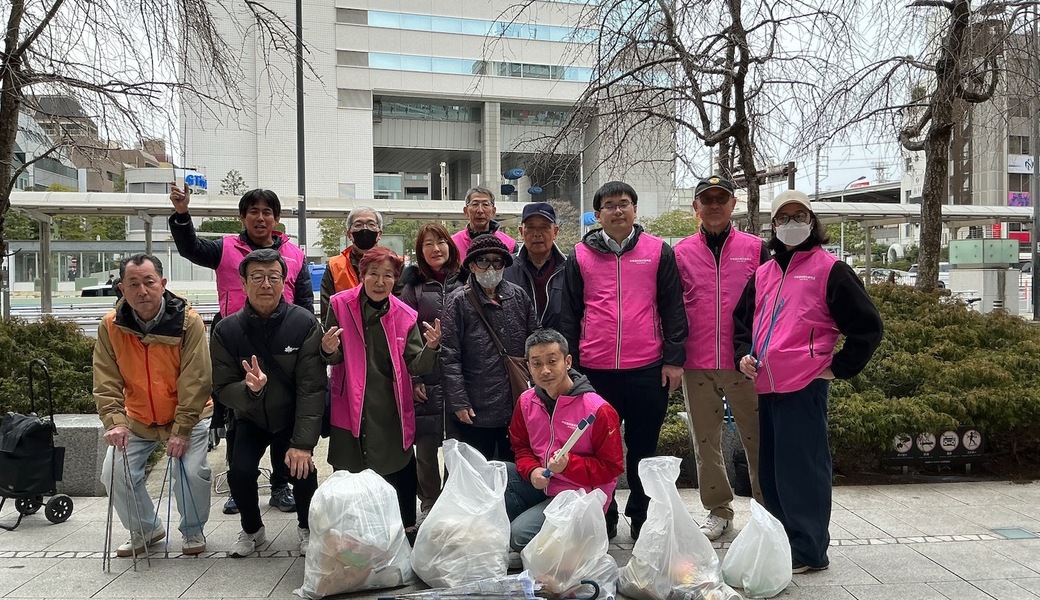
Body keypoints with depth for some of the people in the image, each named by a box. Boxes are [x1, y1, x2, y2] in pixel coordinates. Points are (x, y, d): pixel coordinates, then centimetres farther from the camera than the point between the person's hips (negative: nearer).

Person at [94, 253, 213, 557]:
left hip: (187, 416, -3)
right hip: (137, 420, 4)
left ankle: (193, 530, 12)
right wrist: (115, 421, -24)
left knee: (192, 472, -17)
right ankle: (145, 529, 23)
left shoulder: (188, 321, -21)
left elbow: (195, 382, -21)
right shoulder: (111, 326, -11)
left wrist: (181, 430, -22)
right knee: (114, 473, -4)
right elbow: (106, 382, -10)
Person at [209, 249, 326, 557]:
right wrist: (248, 389, -34)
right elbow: (222, 388, -10)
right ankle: (252, 530, 14)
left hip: (293, 417, -2)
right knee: (240, 472, -19)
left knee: (302, 469, -22)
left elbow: (312, 387, -21)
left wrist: (303, 442, -26)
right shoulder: (226, 330, -13)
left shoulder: (304, 323, -20)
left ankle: (307, 528, 11)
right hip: (250, 419, 2)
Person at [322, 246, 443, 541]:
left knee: (402, 470, 9)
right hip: (351, 405, -1)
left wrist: (430, 348, -24)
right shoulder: (340, 304, -6)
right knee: (349, 472, 8)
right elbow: (335, 360, 2)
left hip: (393, 408, 1)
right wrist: (329, 351, -22)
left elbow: (416, 366, -3)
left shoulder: (405, 315, -2)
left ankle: (408, 528, 30)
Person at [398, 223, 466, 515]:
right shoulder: (413, 285, 2)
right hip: (425, 379, -1)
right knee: (426, 446, 5)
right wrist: (412, 379, -5)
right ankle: (429, 505, 21)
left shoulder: (464, 281, 7)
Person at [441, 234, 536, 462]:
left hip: (519, 407, 3)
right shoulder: (459, 302, -5)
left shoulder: (519, 296, 5)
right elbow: (449, 357, -8)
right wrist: (459, 402, -12)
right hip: (476, 412, -3)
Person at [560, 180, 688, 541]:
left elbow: (673, 308, 4)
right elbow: (569, 314, 8)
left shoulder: (659, 252, 4)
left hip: (648, 369, -1)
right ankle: (603, 520, 25)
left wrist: (673, 359, -1)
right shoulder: (580, 256, 6)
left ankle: (642, 520, 25)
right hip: (594, 371, 1)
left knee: (643, 447, 10)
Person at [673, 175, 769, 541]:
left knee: (757, 439, 4)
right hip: (697, 363, 2)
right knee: (705, 441, 10)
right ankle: (718, 510, 23)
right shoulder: (681, 253, 7)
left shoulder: (755, 248, 5)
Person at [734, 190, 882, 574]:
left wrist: (839, 369, -4)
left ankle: (808, 552, 7)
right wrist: (743, 354, 9)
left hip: (804, 385, -7)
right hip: (767, 386, 7)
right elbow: (742, 320, 26)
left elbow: (867, 326, -2)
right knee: (771, 470, 13)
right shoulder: (763, 274, 17)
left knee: (800, 468, -3)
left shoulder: (829, 269, -1)